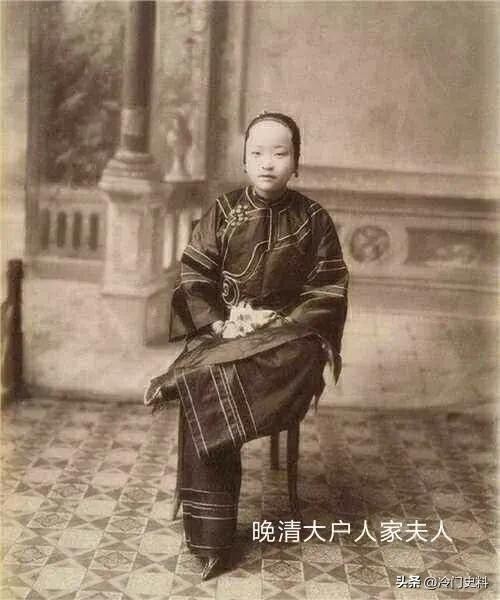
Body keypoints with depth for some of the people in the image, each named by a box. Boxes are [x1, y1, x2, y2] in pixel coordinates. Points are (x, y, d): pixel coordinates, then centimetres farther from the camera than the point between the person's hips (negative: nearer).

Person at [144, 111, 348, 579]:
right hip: (222, 331, 1)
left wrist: (280, 325, -11)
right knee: (206, 400, -28)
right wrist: (217, 324, -12)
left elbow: (329, 290, 3)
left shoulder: (313, 219, 4)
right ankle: (209, 538, -22)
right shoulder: (222, 212, 7)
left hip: (287, 333, -1)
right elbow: (192, 276, 4)